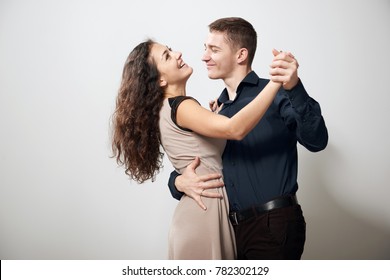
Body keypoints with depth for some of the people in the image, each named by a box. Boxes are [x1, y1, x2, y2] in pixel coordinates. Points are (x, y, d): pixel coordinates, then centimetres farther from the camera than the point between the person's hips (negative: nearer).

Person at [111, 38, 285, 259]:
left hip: (200, 210, 9)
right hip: (206, 211, -9)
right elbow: (236, 129, -31)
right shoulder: (181, 107, -15)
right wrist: (277, 80, -30)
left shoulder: (168, 108, 13)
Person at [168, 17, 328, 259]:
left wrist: (294, 89, -34)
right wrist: (179, 182, -7)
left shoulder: (275, 94, -4)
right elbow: (184, 168, 17)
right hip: (233, 229, 6)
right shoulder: (217, 111, 13)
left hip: (274, 227, -6)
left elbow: (316, 141, -20)